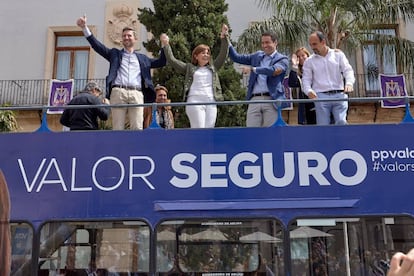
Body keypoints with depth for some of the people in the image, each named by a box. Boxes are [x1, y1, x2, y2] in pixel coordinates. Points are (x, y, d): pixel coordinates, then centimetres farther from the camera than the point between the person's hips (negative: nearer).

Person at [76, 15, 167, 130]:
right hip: (118, 92, -1)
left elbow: (161, 62, 26)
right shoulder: (115, 54, 24)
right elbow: (97, 45, 16)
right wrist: (84, 28, 7)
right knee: (117, 128, -9)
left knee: (137, 128, -10)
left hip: (137, 94, 1)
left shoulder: (142, 58, 27)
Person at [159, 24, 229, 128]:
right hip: (194, 101, -3)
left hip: (211, 102, 3)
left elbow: (223, 54, 17)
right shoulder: (190, 68, 17)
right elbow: (172, 60, 14)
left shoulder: (213, 67, 23)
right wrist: (166, 45, 10)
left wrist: (224, 37, 8)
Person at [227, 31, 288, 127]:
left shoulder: (282, 59, 6)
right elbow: (236, 57, 22)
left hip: (271, 100, -3)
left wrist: (254, 69, -8)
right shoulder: (257, 56, 21)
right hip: (254, 100, 4)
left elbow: (274, 70, -13)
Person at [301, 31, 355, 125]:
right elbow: (306, 79, 6)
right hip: (321, 96, 0)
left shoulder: (338, 55, 11)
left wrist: (349, 83, -19)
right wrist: (309, 91, -16)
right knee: (322, 125, -2)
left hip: (339, 95, 0)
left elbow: (348, 70, 3)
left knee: (341, 122, -14)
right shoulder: (309, 61, 11)